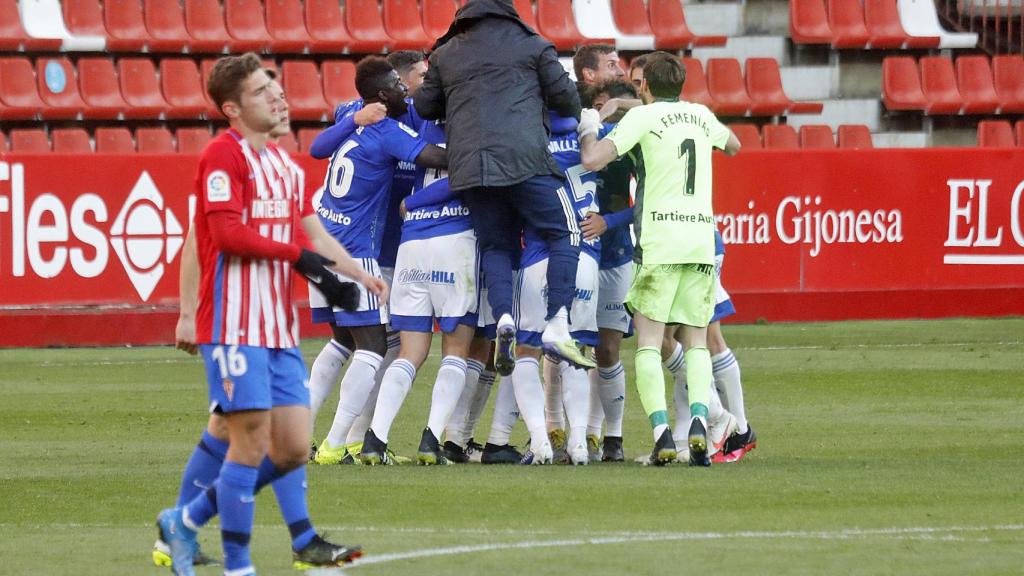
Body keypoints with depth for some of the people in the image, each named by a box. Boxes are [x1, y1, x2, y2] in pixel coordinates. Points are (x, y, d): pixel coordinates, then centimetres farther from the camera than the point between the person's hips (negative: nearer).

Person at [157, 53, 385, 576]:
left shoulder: (279, 161, 19)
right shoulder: (225, 155, -9)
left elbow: (309, 231, 26)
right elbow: (227, 233, -19)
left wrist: (359, 276, 20)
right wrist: (298, 254, -14)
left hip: (279, 326, 9)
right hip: (235, 323, -9)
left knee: (292, 448, 4)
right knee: (251, 441, -8)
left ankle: (186, 521, 18)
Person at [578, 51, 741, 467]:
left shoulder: (642, 117, -2)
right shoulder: (701, 116, 14)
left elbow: (593, 160, -10)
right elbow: (733, 146, 36)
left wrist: (589, 130, 8)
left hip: (659, 242, -4)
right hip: (702, 238, 4)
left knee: (648, 342, -1)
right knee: (696, 341, 9)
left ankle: (661, 431, -18)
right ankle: (699, 419, -14)